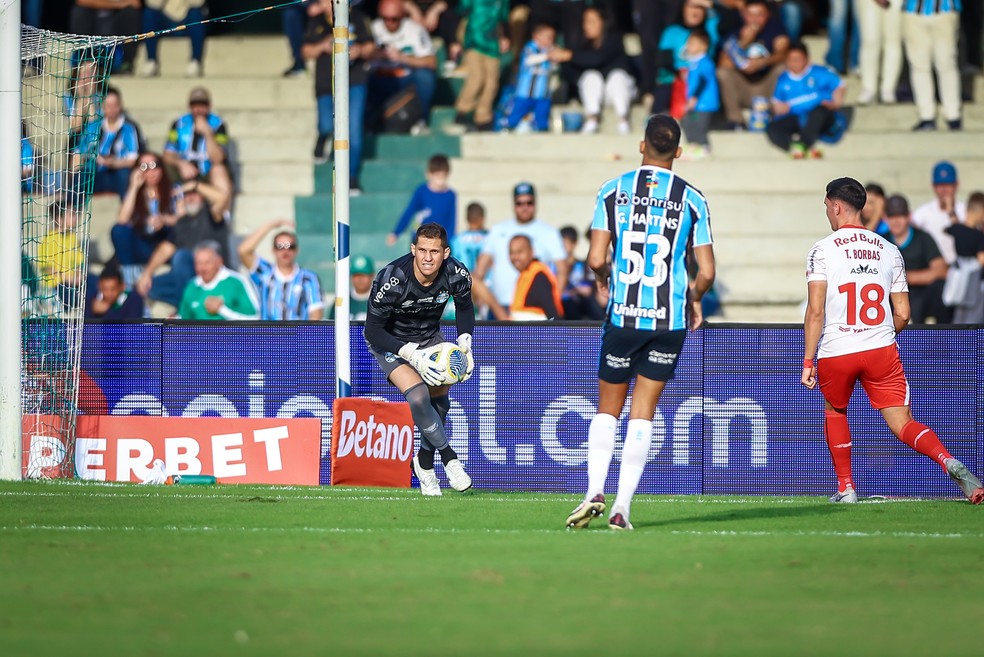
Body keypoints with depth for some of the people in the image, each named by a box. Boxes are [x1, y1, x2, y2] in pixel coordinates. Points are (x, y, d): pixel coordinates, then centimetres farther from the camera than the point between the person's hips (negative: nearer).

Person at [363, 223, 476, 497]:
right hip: (389, 341, -5)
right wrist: (413, 355, -32)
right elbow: (372, 330, -25)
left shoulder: (457, 275, -21)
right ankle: (448, 456, -8)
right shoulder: (391, 279, -34)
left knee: (439, 400, -4)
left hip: (430, 336, 5)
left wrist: (465, 342, -12)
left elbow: (464, 307, 3)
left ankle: (425, 461, 20)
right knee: (418, 395, -25)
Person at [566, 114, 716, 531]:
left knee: (607, 409, 12)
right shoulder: (692, 199, 0)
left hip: (623, 314, 0)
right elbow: (706, 272, -1)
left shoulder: (613, 191, -1)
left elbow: (596, 260, -6)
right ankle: (622, 507, -1)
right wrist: (694, 299, 20)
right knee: (643, 413, 5)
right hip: (670, 320, 0)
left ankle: (595, 491, -5)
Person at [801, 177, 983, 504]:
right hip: (882, 352, 2)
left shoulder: (823, 250, -3)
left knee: (835, 411, 25)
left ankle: (845, 487, 25)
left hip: (836, 354, -2)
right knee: (904, 425, -1)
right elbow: (902, 314, 9)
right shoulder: (889, 251, 9)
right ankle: (949, 462, -27)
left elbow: (815, 311, -10)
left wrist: (808, 362, -6)